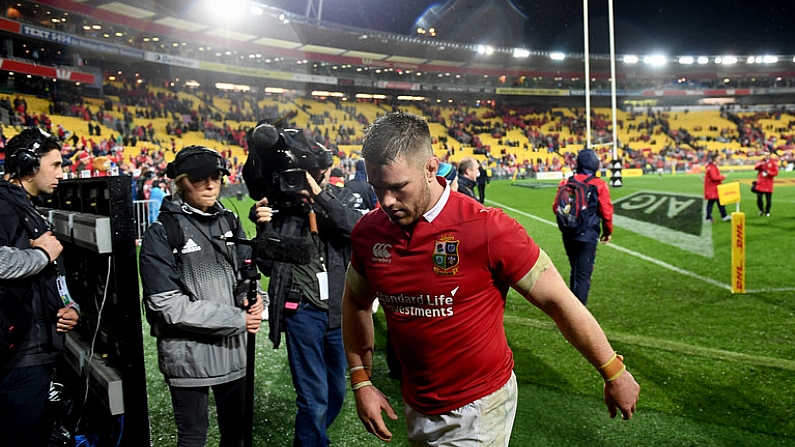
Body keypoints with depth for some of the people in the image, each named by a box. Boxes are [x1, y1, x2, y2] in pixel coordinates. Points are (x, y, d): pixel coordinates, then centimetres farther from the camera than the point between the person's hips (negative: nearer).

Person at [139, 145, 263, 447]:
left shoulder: (229, 221, 5)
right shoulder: (162, 233, -11)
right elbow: (168, 305, -17)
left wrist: (252, 298, -9)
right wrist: (237, 320, -18)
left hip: (234, 347, 5)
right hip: (189, 352, -5)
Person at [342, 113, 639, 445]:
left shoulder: (485, 228, -23)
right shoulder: (368, 232, -8)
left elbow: (558, 301, -15)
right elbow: (355, 302, 9)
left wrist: (614, 374, -7)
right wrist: (362, 382, 4)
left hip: (478, 409, -5)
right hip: (417, 408, 5)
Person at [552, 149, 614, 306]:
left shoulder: (566, 183, 1)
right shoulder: (599, 185, -9)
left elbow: (556, 207, 6)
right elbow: (606, 212, -7)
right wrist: (608, 232, 10)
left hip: (568, 235, 5)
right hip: (588, 236, -5)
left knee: (575, 271, 22)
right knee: (583, 275, 0)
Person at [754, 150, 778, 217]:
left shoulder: (773, 162, 2)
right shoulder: (761, 161, 9)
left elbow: (776, 172, -2)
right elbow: (755, 168, -8)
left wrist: (769, 172, -18)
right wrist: (760, 164, -26)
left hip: (768, 184, -1)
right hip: (760, 183, 1)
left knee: (768, 199, 2)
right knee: (759, 197, -4)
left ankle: (767, 212, 19)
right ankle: (761, 210, 18)